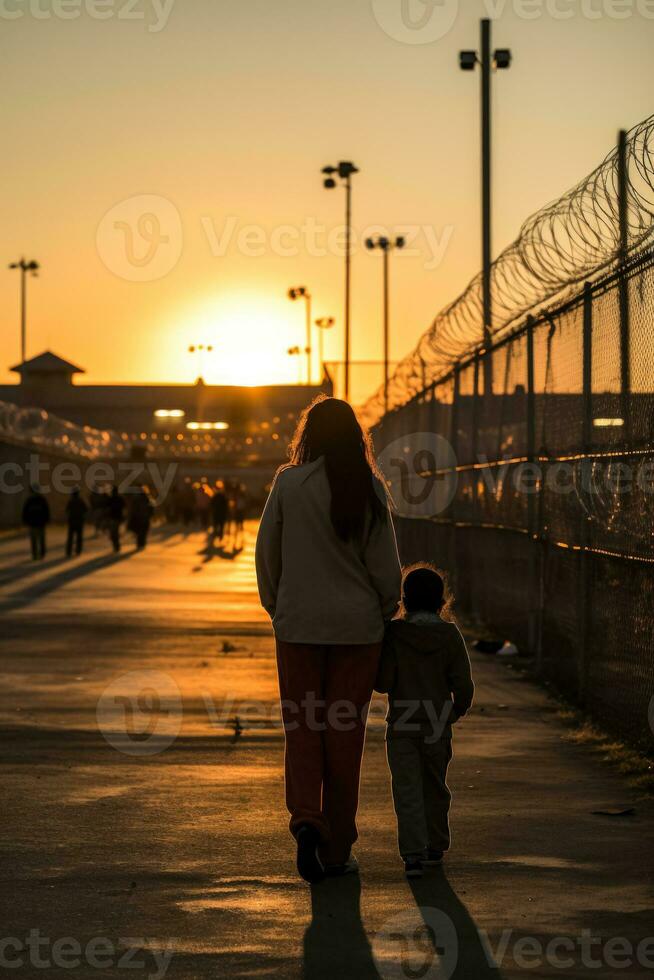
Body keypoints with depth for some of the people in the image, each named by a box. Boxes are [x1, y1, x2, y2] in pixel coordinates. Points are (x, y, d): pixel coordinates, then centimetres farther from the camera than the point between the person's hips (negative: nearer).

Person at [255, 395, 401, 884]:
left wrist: (277, 608, 15)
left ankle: (306, 817, -14)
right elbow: (385, 563, -3)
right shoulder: (370, 488, -5)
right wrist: (386, 609, 14)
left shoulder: (288, 483, -6)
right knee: (345, 733, 8)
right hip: (358, 625, 1)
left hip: (299, 623, -1)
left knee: (302, 728, 10)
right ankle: (337, 847, 14)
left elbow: (267, 552, 1)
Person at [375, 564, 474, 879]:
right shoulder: (450, 635, -3)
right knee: (435, 786, 17)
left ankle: (413, 853, -15)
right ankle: (435, 847, 28)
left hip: (401, 725, -2)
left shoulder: (393, 633, -7)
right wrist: (457, 711, 15)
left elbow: (382, 682, -10)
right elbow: (463, 683, -3)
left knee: (407, 789, -3)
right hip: (437, 724, 2)